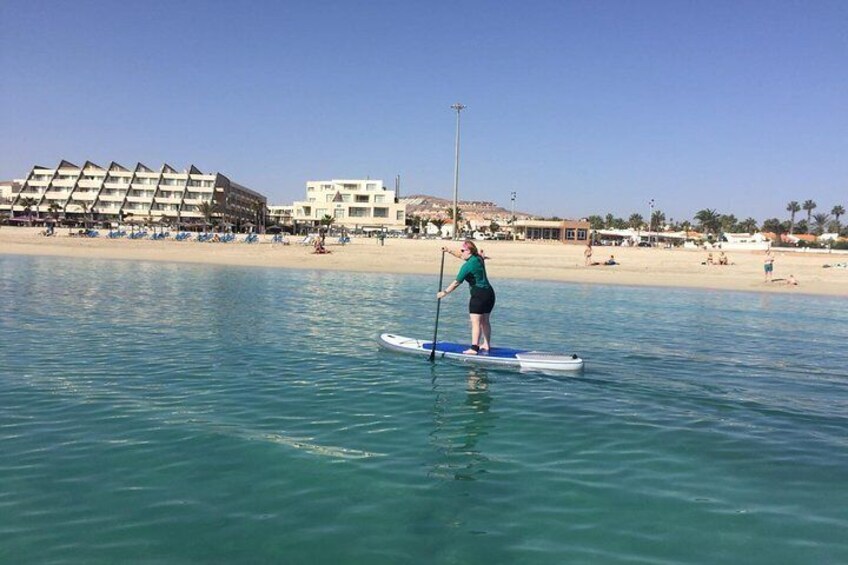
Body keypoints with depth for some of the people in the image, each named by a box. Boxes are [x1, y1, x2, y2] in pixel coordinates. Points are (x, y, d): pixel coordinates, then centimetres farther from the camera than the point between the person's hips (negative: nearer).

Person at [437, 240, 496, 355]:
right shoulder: (478, 258, 11)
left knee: (475, 322, -8)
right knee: (485, 321, 16)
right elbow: (461, 256, 30)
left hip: (479, 295, -9)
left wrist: (444, 292, -5)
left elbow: (456, 283, -12)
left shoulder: (468, 265, -14)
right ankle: (486, 346, 23)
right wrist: (449, 251, 24)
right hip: (489, 293, 9)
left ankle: (474, 348, -10)